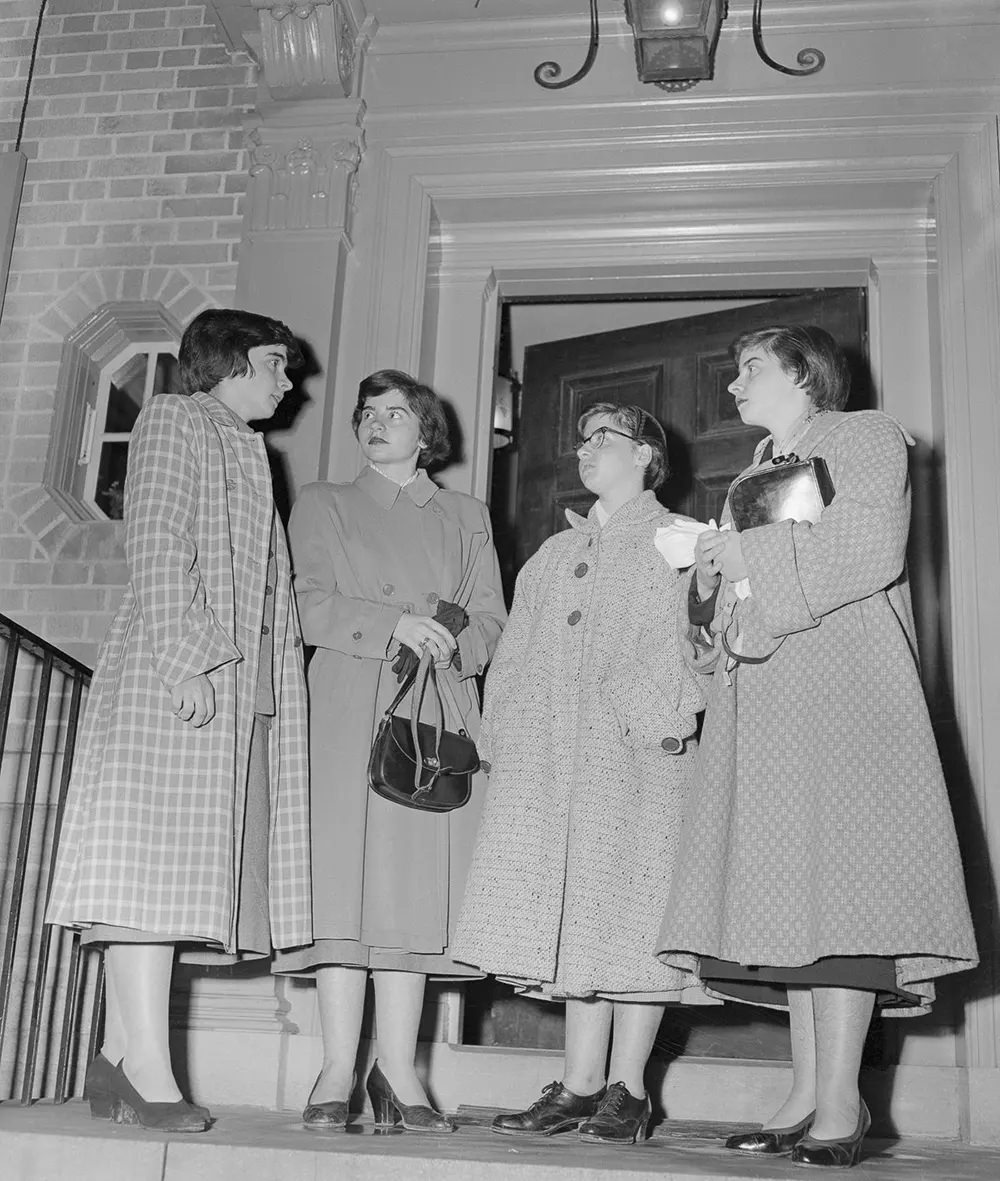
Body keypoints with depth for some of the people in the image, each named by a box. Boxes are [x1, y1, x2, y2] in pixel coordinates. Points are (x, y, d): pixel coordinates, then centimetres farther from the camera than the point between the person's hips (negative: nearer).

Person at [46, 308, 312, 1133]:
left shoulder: (246, 453, 29)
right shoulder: (174, 419, 5)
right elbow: (158, 546, -9)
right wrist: (183, 654, -20)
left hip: (244, 685, 8)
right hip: (177, 675, -8)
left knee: (184, 869, 3)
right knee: (155, 860, -12)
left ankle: (119, 1061, 6)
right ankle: (150, 1075, -14)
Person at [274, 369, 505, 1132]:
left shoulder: (467, 516, 23)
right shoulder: (323, 505, 18)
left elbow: (491, 619, 12)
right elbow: (311, 607, 3)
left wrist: (451, 642, -11)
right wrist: (395, 626, -14)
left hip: (441, 708, 2)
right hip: (350, 706, -1)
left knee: (418, 881, -4)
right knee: (346, 873, -10)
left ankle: (399, 1072, -1)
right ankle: (338, 1073, -7)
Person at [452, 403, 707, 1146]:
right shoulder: (556, 552, 24)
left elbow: (689, 647, -4)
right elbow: (517, 652, 19)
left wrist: (656, 720, -16)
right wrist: (506, 732, 8)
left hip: (637, 753, -5)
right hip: (551, 757, 5)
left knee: (629, 907, -5)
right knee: (574, 914, 4)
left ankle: (627, 1091, 4)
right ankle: (580, 1086, 9)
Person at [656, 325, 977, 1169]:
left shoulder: (865, 436, 9)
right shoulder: (752, 479, 31)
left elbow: (874, 549, -8)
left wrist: (774, 612, -11)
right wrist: (709, 577, 7)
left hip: (838, 682, -7)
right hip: (759, 695, 7)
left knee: (833, 871, -15)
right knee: (785, 886, -1)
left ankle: (841, 1105, -15)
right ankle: (809, 1095, 0)